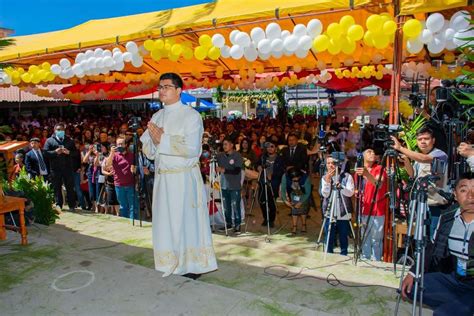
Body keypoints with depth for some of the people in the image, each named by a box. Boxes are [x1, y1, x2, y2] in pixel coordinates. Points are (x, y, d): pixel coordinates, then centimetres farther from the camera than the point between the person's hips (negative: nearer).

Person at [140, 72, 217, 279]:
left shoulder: (191, 116, -6)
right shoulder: (156, 117, 14)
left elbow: (191, 149, -17)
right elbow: (147, 151, 11)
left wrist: (163, 140, -16)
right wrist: (153, 140, -10)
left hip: (185, 178, -6)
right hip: (162, 178, 6)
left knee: (186, 221, 2)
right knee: (165, 221, 11)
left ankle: (191, 266, 17)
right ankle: (172, 265, 26)